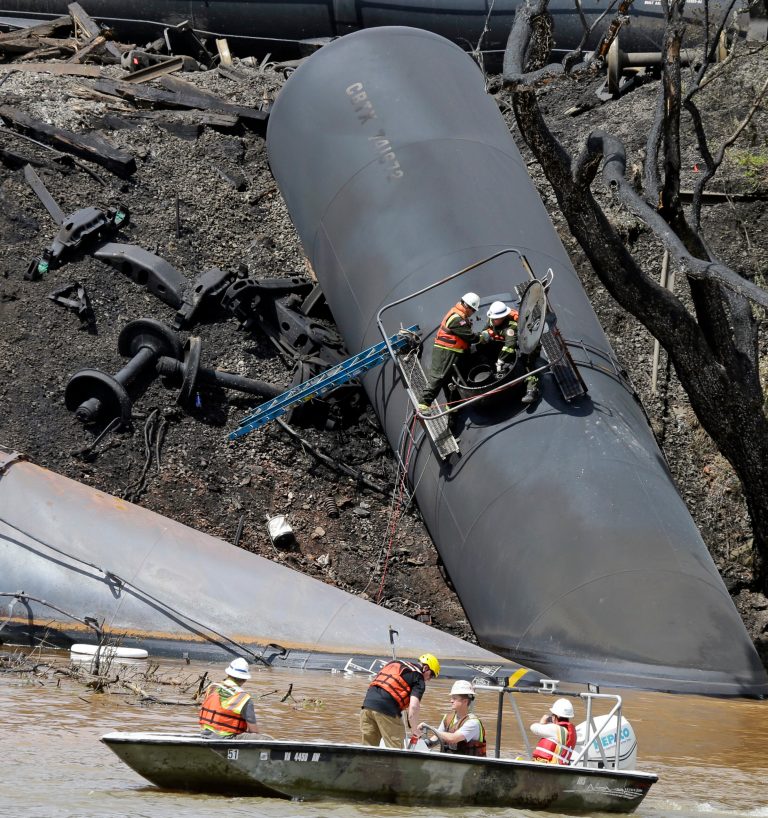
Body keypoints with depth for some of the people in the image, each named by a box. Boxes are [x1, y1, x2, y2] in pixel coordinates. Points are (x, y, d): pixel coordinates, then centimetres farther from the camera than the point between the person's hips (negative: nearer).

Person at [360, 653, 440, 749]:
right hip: (387, 708, -7)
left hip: (367, 702, 7)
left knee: (369, 747, 14)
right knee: (395, 751, 1)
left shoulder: (394, 663, 25)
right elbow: (413, 706, -9)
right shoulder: (419, 678, 4)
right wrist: (414, 730, 3)